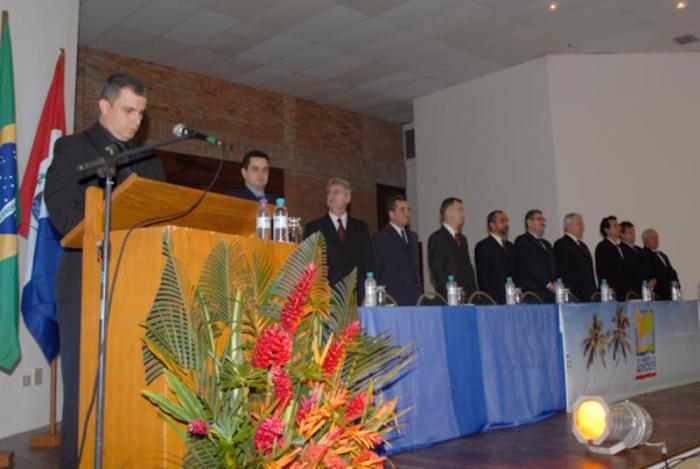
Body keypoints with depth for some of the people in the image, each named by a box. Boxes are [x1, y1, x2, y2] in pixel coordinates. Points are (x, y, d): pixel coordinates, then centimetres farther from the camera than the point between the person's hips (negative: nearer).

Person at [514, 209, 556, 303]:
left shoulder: (546, 244, 27)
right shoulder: (522, 241, 1)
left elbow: (553, 266, 19)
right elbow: (531, 266, -9)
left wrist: (555, 284, -1)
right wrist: (549, 284, -13)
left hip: (550, 292, 7)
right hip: (533, 292, -7)